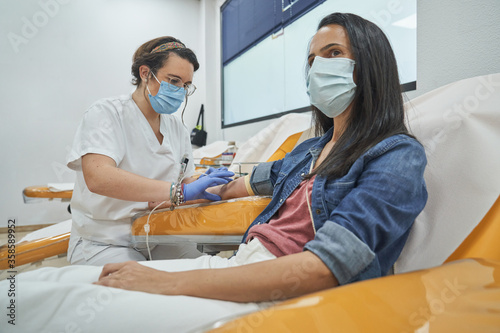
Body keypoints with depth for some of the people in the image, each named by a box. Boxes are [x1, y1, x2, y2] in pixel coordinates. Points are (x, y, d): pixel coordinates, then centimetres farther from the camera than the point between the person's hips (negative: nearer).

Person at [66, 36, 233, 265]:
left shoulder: (177, 129, 9)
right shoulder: (106, 113, -11)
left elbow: (186, 183, 10)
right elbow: (98, 177, -29)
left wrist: (207, 190, -13)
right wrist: (179, 190, -36)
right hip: (106, 244, -5)